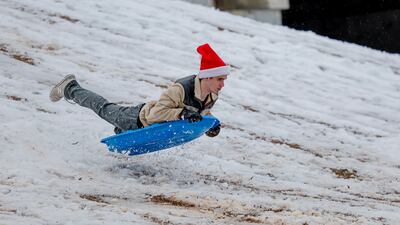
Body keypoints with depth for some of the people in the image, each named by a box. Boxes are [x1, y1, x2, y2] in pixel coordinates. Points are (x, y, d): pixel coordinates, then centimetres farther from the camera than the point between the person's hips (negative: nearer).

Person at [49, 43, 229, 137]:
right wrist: (182, 114, -50)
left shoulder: (213, 96, -17)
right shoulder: (182, 89, -41)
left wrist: (210, 126, -17)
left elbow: (203, 112, 4)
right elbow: (157, 113, -40)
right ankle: (70, 89, 40)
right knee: (105, 109, 19)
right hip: (142, 118, -5)